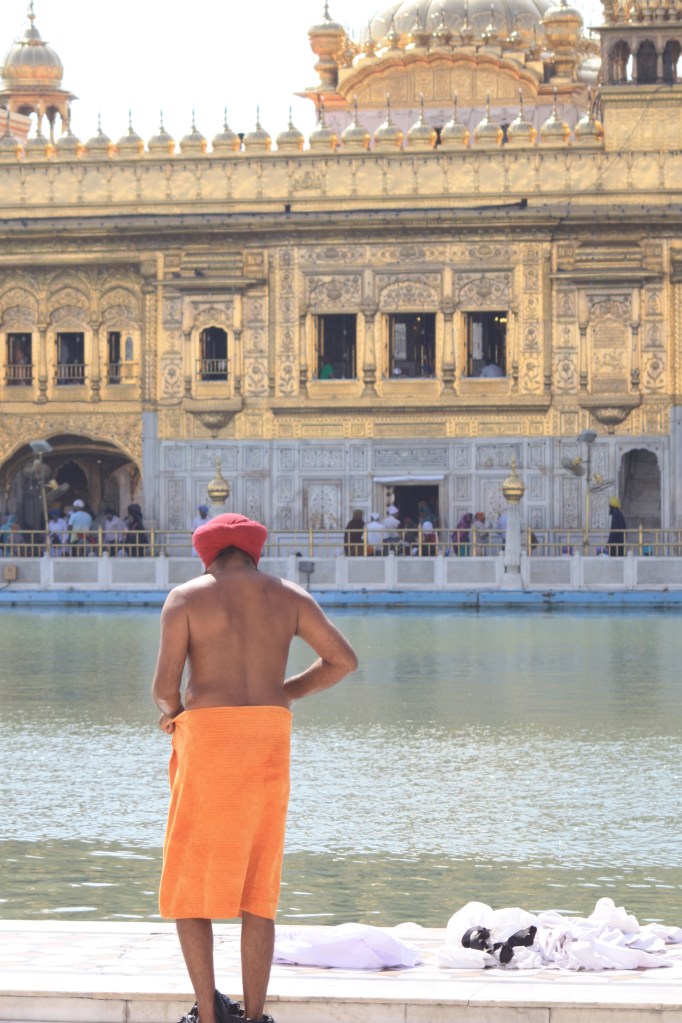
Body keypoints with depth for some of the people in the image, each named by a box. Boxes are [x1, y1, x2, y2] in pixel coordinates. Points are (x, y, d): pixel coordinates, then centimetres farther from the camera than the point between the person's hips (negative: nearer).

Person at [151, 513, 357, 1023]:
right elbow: (345, 660, 7)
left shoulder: (185, 598, 2)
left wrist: (173, 710, 18)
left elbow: (165, 683, -5)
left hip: (209, 738, -4)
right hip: (270, 740, 4)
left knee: (189, 887, 4)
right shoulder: (287, 596, 12)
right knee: (256, 893, 10)